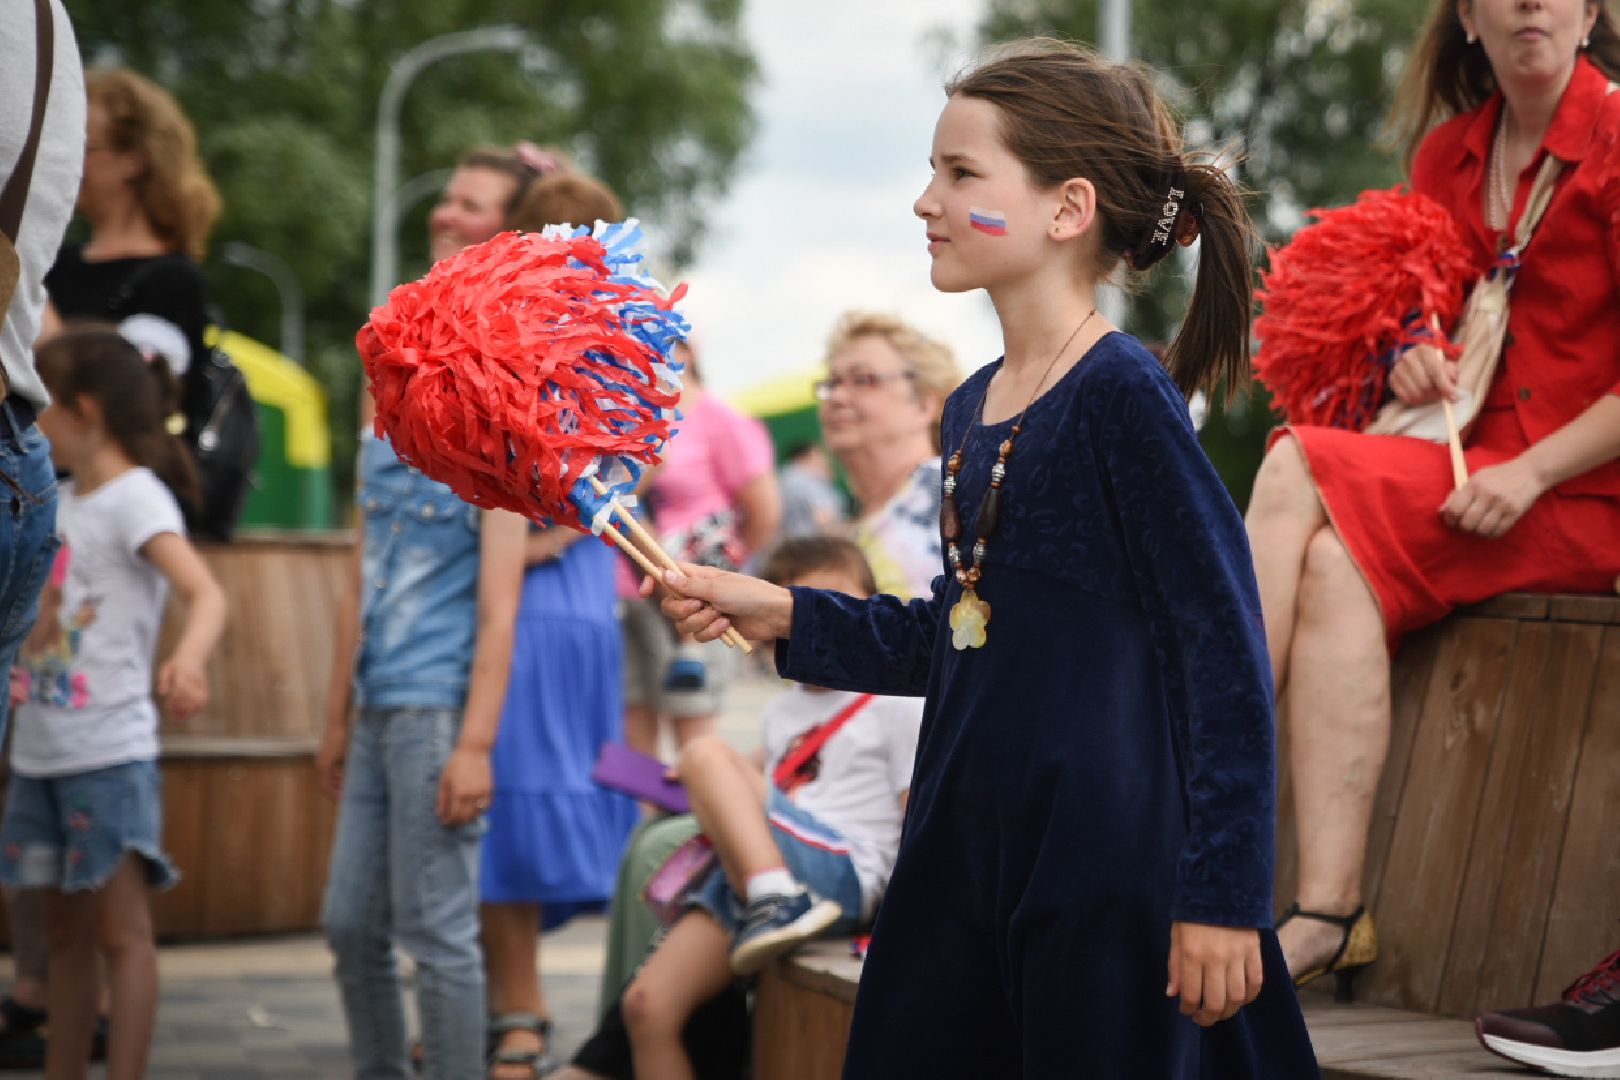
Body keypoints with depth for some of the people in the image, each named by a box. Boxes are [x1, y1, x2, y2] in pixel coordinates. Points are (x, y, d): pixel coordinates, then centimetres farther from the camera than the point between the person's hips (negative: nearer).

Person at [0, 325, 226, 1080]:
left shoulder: (136, 497, -11)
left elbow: (206, 594, -27)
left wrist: (189, 659, -46)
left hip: (110, 754, -8)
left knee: (120, 927, -8)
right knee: (64, 931, 13)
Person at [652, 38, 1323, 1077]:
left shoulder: (1123, 393, -14)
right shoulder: (973, 407, 11)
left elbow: (1226, 659, -16)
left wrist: (1219, 894, -18)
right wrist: (783, 616, 12)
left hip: (1108, 873, -8)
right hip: (965, 860, 8)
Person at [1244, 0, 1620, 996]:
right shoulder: (1448, 154, 13)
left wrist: (1529, 473, -20)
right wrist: (1414, 353, 3)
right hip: (1472, 465, 6)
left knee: (1298, 476, -24)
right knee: (1337, 567, -26)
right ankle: (1328, 913, -32)